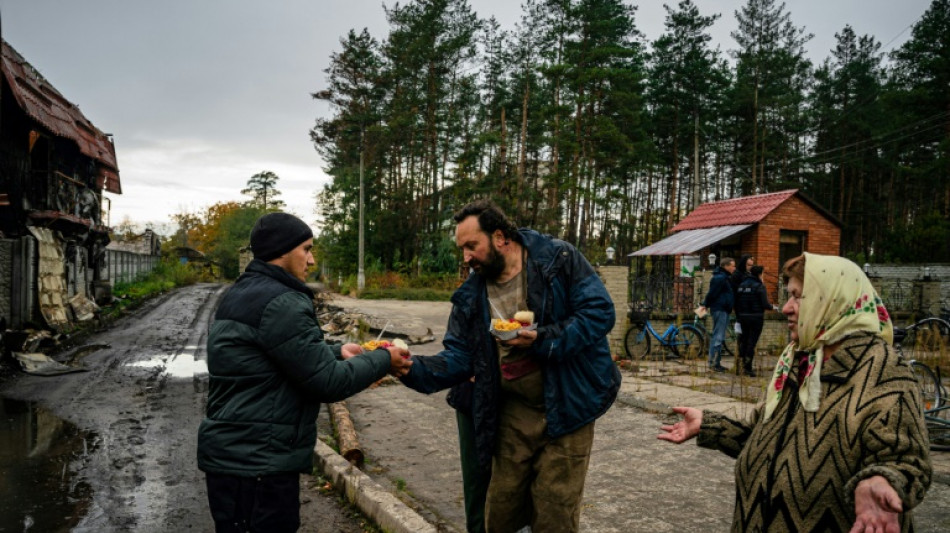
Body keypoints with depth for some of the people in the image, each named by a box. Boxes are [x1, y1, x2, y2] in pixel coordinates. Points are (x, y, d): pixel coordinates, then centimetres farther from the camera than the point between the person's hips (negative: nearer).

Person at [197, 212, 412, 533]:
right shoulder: (279, 303, -20)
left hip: (237, 456, 10)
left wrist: (337, 352, 9)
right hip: (255, 464, -10)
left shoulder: (246, 294, 12)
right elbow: (328, 383, -18)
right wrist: (383, 360, -6)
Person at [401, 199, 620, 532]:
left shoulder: (559, 259, -9)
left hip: (566, 407, -4)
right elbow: (458, 359, -1)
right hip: (513, 413, 4)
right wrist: (412, 368, -19)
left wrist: (542, 340, -22)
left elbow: (600, 312, -13)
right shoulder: (471, 298, 3)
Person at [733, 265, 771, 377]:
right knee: (752, 342, -3)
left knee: (744, 340, 15)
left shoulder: (741, 285, 8)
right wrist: (772, 307, 8)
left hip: (743, 317, 6)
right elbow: (765, 304, -14)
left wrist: (738, 317, 19)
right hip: (756, 318, -6)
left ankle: (744, 365, 19)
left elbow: (736, 303, 10)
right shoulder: (759, 286, -11)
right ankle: (747, 367, -5)